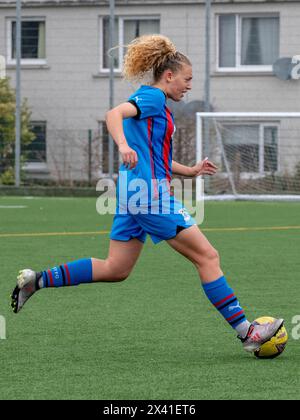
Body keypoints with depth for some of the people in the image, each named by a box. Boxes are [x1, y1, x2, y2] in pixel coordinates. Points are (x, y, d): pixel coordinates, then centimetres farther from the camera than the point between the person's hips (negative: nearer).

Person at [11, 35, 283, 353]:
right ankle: (246, 332, -6)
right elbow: (114, 114, -25)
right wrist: (123, 145, -41)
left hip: (134, 193, 10)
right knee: (207, 256, -6)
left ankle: (36, 280, 11)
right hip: (150, 192, -10)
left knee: (115, 270, 13)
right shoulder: (152, 97, -7)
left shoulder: (156, 105, 22)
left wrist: (190, 171, 21)